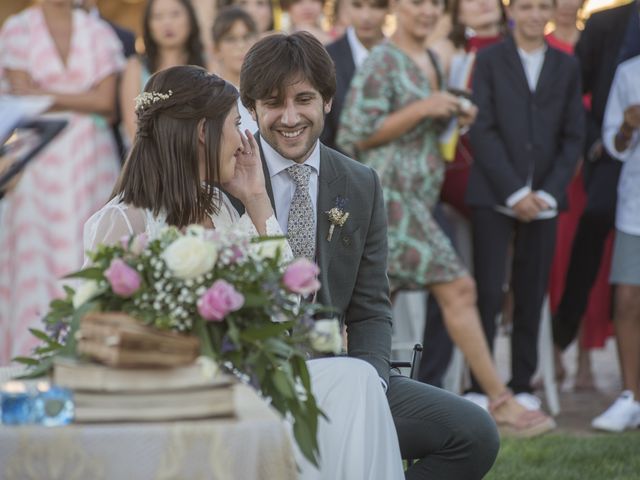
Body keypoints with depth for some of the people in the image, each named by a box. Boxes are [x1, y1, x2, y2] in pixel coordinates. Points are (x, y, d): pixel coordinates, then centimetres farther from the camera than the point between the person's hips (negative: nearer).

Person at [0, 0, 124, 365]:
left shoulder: (100, 33, 7)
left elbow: (107, 101, -2)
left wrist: (48, 96, -5)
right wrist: (82, 102, -6)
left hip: (90, 159, 1)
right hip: (38, 161, -1)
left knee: (90, 255, -2)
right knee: (35, 259, -4)